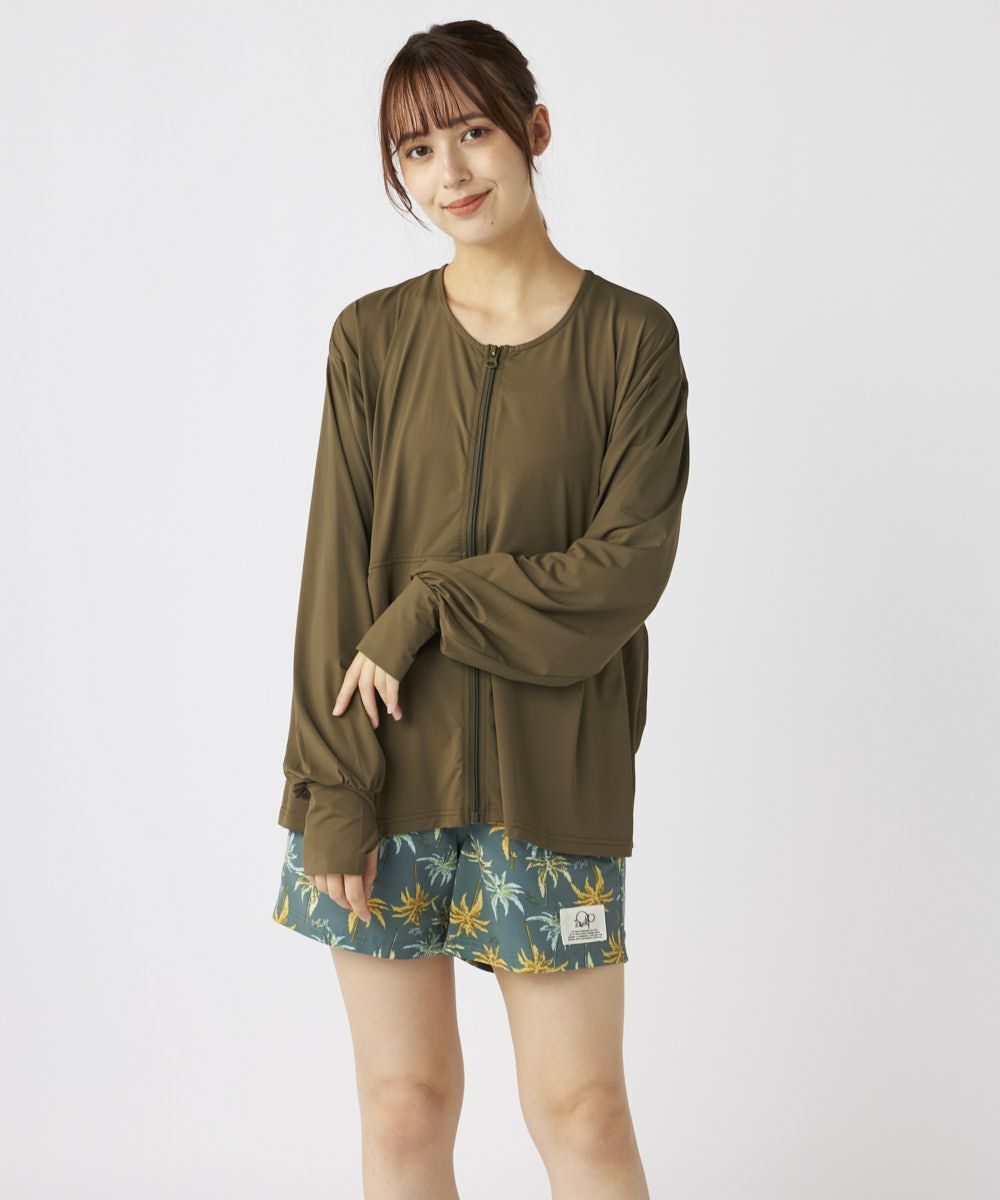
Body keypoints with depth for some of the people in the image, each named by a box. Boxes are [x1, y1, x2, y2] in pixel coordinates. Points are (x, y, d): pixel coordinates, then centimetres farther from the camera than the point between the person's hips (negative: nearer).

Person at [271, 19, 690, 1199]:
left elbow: (628, 565, -8)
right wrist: (333, 790, -8)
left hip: (552, 775, -1)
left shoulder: (632, 339, 0)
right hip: (389, 767, 2)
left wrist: (429, 609, -14)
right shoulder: (373, 337, 4)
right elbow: (336, 570, -1)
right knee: (404, 1105, 8)